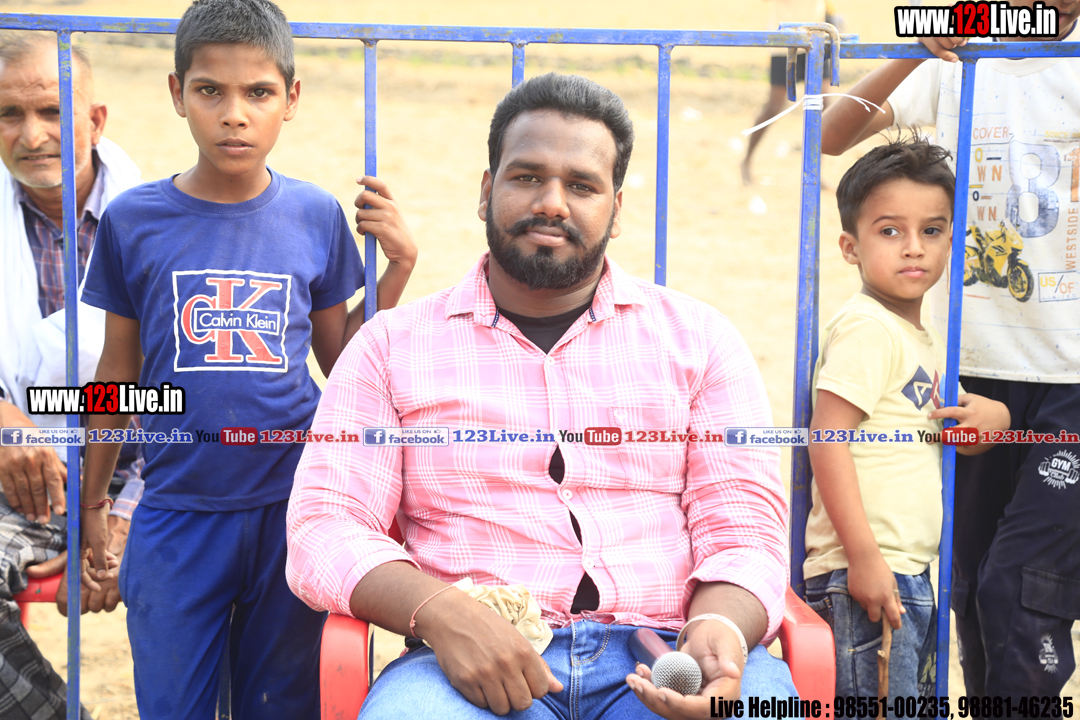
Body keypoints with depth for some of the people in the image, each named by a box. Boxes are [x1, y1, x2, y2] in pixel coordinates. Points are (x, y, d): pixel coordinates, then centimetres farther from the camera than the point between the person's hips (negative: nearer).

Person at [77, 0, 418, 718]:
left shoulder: (316, 215, -1)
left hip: (292, 508, 1)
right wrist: (92, 503, 12)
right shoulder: (133, 220, -3)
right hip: (176, 516, 0)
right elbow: (119, 373, 7)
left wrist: (400, 262, -3)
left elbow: (343, 361, 7)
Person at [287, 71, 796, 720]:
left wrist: (719, 629, -17)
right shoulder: (393, 344, 13)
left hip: (664, 660, 2)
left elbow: (744, 524, 7)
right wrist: (438, 610, -17)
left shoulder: (699, 338, 15)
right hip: (473, 663, -1)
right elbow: (323, 528, 4)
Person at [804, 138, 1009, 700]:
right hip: (864, 573, -10)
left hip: (910, 574, 10)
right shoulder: (866, 329, -13)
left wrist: (990, 417, 4)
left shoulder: (925, 337, 15)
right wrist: (863, 557, -24)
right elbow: (826, 441, -20)